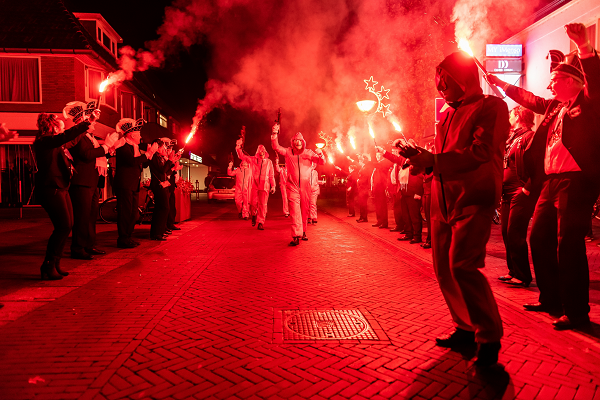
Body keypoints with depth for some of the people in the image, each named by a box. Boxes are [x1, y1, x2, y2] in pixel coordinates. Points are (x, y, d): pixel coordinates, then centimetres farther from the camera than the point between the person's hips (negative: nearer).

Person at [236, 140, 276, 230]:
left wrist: (273, 186, 8)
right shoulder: (253, 160, 9)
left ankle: (261, 223, 5)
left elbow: (271, 175, 12)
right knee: (253, 203, -5)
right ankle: (254, 215, 26)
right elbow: (242, 156, 3)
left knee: (263, 204, -2)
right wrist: (238, 147, -10)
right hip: (254, 185, 0)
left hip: (264, 186, 0)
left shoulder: (269, 162, 11)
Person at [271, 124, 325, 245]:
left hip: (305, 186, 2)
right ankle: (296, 236, -17)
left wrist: (320, 154, -20)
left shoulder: (309, 152, 7)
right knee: (295, 210, -12)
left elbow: (322, 162, 2)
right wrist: (275, 134, -22)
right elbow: (276, 147, -6)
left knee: (305, 210, 10)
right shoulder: (288, 151, 6)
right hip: (293, 186, -2)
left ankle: (303, 232, 28)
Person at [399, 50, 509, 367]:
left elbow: (480, 152, -16)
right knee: (443, 266, 7)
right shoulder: (448, 113, 20)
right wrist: (420, 156, 4)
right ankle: (466, 328, 24)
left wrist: (432, 160, -21)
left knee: (462, 265, -17)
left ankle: (490, 336, 2)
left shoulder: (491, 106, -2)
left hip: (474, 198, -8)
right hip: (443, 198, 8)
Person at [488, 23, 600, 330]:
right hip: (552, 181, 9)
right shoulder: (555, 106, 18)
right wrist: (502, 84, 35)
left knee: (568, 246, -9)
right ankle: (551, 300, 26)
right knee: (539, 238, 13)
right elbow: (531, 100, 33)